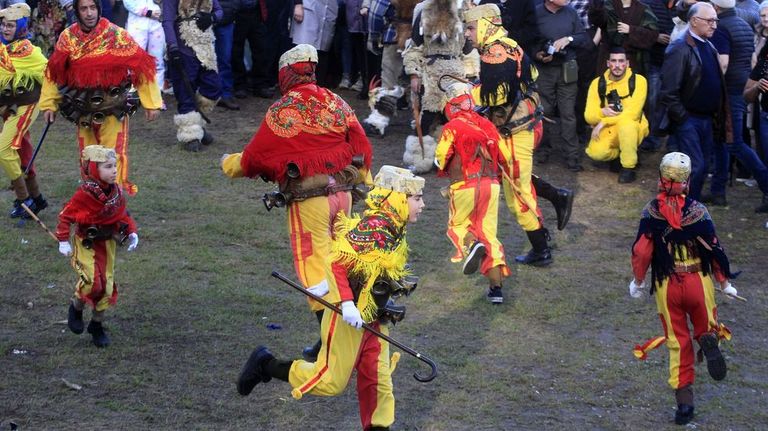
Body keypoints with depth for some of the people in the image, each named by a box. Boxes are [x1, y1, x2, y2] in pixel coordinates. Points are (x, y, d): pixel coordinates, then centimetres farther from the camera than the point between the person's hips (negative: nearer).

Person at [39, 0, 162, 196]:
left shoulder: (116, 36, -11)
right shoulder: (68, 37, 0)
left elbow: (142, 66, -9)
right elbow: (55, 71, 9)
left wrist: (151, 103, -9)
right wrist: (49, 104, 7)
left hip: (112, 107, -4)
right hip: (83, 108, 4)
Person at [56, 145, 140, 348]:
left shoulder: (116, 191, -3)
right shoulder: (84, 194, -21)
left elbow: (123, 214, 11)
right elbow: (66, 215, -13)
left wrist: (132, 233, -2)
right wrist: (63, 241, -15)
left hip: (107, 243, 6)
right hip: (87, 244, -6)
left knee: (107, 285, 7)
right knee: (93, 282, -19)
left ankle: (97, 325, 26)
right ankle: (76, 308, 14)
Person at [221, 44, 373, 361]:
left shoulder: (282, 111, -10)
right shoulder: (335, 102, 8)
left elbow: (255, 158, -2)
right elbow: (362, 147, 11)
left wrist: (228, 164, 18)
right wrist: (360, 181, 27)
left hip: (309, 200, -6)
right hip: (342, 193, 6)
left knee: (314, 266, -3)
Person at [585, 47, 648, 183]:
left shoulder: (638, 80, -12)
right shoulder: (598, 83, -3)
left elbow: (633, 113, -20)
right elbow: (589, 116, -6)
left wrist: (604, 122, -21)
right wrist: (602, 112, -29)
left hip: (633, 128, -2)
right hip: (608, 131, 2)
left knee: (625, 123, -38)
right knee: (595, 152, -29)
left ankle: (629, 166, -19)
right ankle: (619, 154, 7)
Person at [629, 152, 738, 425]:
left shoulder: (651, 212, -6)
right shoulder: (697, 211, -8)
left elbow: (641, 251, -6)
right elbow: (714, 249, -4)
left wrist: (638, 281, 10)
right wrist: (725, 282, 9)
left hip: (666, 286, 1)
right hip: (698, 282, -1)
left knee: (678, 342, 10)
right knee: (706, 328, 18)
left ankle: (684, 400, 6)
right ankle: (709, 341, -20)